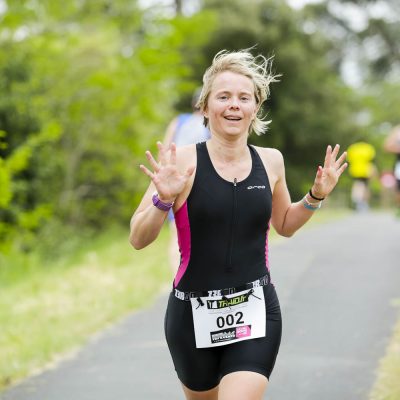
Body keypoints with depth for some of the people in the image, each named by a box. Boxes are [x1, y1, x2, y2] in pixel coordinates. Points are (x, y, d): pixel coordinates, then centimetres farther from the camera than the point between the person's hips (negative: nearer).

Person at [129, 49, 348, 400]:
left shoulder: (270, 161, 3)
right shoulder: (182, 161, -10)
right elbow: (138, 239, -9)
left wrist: (317, 195, 5)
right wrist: (163, 200, -25)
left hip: (256, 312, 1)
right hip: (194, 314, -1)